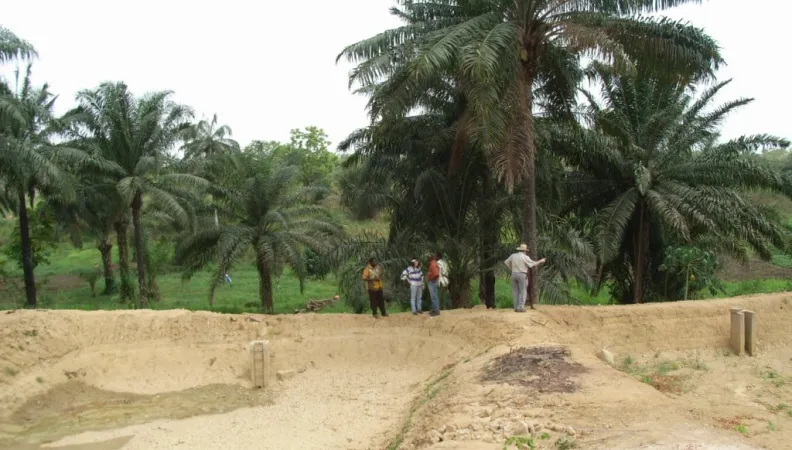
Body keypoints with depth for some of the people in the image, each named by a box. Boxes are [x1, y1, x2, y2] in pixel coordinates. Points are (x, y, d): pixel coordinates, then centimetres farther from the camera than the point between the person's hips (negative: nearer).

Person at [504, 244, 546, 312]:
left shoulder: (513, 255, 8)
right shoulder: (525, 257, -7)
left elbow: (506, 262, 17)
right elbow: (534, 264, -5)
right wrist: (541, 261, 10)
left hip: (514, 274, 5)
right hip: (522, 275, -5)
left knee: (515, 291, 10)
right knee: (523, 292, 0)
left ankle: (516, 307, 8)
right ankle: (520, 307, -6)